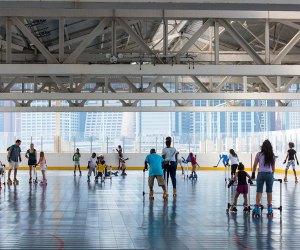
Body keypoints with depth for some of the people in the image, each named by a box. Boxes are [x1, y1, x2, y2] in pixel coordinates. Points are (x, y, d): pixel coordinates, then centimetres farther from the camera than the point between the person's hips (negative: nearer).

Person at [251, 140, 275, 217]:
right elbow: (273, 167, 10)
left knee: (259, 191, 1)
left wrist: (253, 174, 11)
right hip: (270, 174, 2)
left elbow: (255, 165, 2)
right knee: (269, 192, 9)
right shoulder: (272, 155, 5)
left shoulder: (259, 154, -2)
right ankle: (269, 210, 13)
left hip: (261, 174, -2)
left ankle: (257, 209, -3)